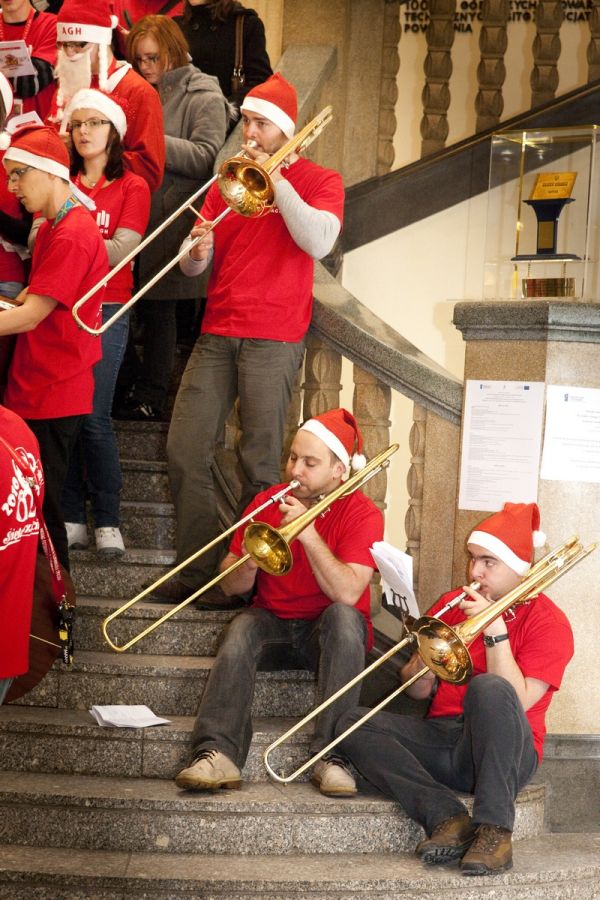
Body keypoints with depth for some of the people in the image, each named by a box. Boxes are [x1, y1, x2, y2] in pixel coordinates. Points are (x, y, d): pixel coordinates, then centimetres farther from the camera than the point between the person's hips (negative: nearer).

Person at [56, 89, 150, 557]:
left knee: (94, 417, -8)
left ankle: (107, 522, 1)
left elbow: (122, 251, -9)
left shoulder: (132, 188, 3)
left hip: (105, 310, -3)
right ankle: (72, 519, 7)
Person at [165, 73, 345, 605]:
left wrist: (275, 179, -14)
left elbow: (319, 242, -15)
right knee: (185, 451, -4)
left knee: (261, 462, -9)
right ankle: (197, 567, 4)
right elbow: (193, 268, 14)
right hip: (217, 333, 5)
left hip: (273, 337, -5)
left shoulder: (318, 181, 6)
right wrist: (198, 252, -10)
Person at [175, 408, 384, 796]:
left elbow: (347, 593, -24)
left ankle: (331, 754, -37)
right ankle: (218, 754, -45)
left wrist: (308, 534, -28)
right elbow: (231, 586, 3)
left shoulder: (362, 514, -9)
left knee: (343, 616, -34)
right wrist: (248, 564, -21)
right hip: (273, 620, 2)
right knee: (243, 629, -29)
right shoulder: (267, 502, 2)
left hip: (327, 632, -2)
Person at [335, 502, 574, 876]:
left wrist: (495, 630, -19)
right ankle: (448, 818, -29)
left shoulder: (548, 621, -2)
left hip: (500, 751, -6)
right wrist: (421, 669, -9)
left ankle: (494, 829, -33)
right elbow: (418, 691, 14)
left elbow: (516, 702, -16)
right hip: (442, 737, 6)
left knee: (488, 688, -36)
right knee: (352, 724, -16)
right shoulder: (453, 604, 14)